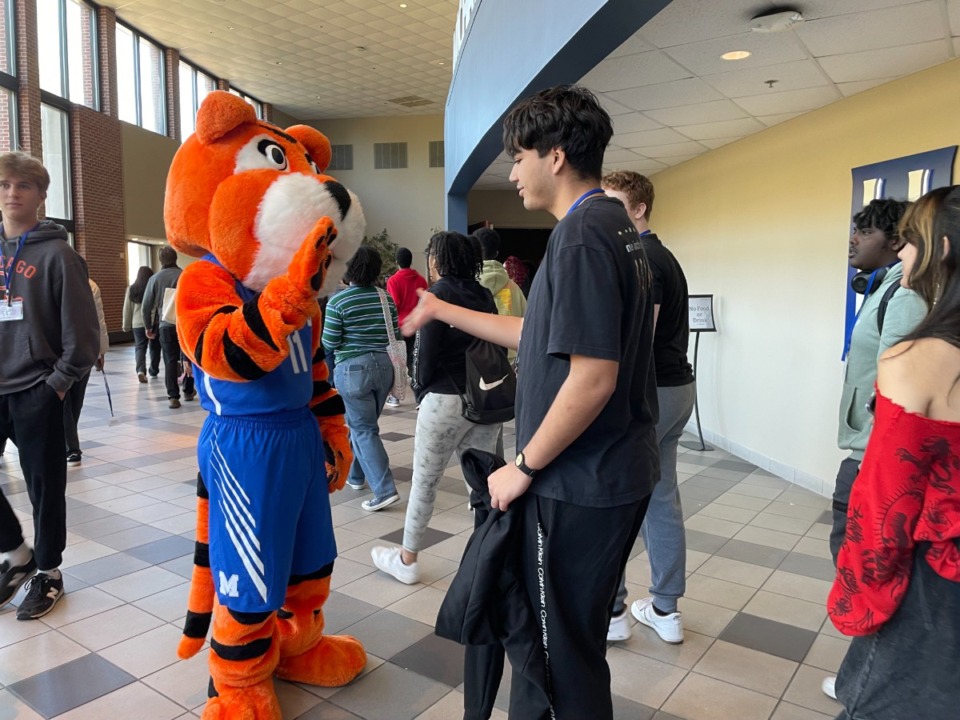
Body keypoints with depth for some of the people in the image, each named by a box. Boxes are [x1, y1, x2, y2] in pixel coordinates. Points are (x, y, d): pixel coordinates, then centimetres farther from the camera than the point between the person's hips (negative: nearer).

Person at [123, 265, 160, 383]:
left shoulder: (131, 289, 2)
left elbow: (127, 309, 5)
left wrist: (126, 325, 13)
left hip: (138, 323, 1)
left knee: (140, 347, 5)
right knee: (155, 347, 14)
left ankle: (141, 370, -16)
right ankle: (154, 371, 24)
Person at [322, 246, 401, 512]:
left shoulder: (338, 301, -12)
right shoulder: (386, 298, 2)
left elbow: (329, 342, -10)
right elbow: (395, 333, 7)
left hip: (352, 369, -5)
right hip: (383, 365, 6)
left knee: (364, 430, 0)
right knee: (360, 423, 21)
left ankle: (385, 490, -6)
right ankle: (355, 475, 35)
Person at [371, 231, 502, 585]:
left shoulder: (437, 294, -8)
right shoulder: (484, 295, 8)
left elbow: (426, 352, -11)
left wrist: (421, 391, 4)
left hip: (446, 399, -6)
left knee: (424, 482, 9)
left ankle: (407, 559, 23)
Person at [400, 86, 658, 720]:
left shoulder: (582, 235, -18)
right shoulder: (617, 225, 12)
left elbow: (592, 377, -25)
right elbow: (541, 335, 15)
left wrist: (524, 467, -14)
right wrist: (444, 312, 19)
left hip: (578, 486, -10)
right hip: (620, 475, 10)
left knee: (561, 647, 9)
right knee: (577, 635, 24)